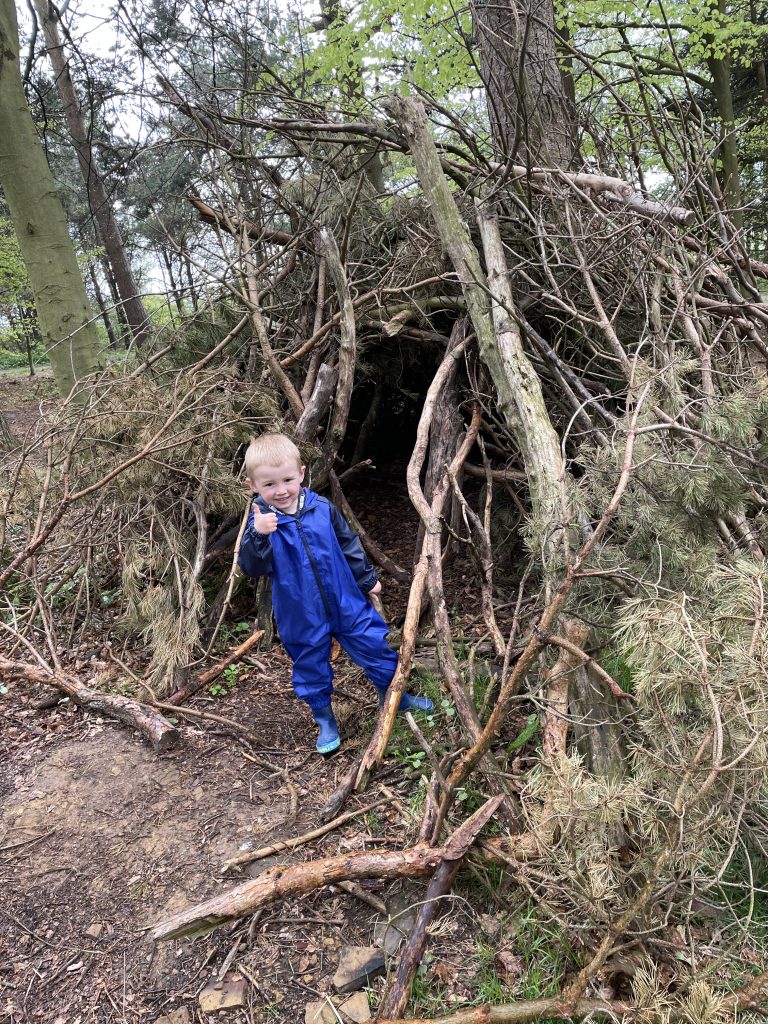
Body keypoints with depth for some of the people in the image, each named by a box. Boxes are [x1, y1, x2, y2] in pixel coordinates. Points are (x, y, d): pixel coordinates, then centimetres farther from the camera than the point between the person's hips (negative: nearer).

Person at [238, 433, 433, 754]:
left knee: (376, 648, 13)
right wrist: (258, 535, -40)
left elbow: (349, 546, 6)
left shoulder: (322, 509, -7)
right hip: (301, 618, -1)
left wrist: (368, 579, 13)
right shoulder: (261, 522, -13)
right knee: (311, 670, 14)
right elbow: (251, 567, -24)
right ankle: (325, 722, 39)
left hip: (347, 603, 2)